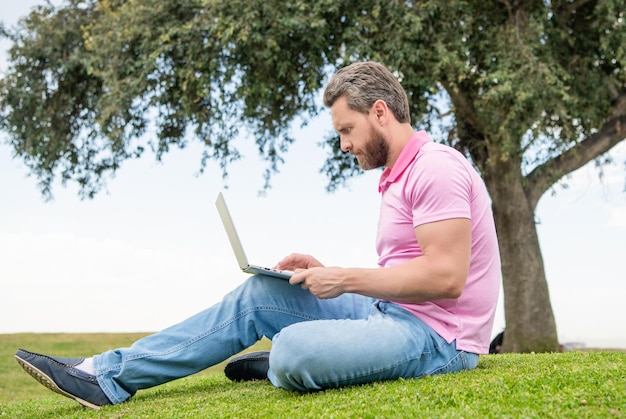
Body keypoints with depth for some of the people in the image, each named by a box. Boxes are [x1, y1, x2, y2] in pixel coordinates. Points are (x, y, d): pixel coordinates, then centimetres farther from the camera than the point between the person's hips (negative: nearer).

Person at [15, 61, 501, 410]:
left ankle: (284, 369, 5)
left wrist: (346, 279, -16)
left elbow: (445, 277, -24)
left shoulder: (436, 168, -15)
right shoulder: (397, 177, 18)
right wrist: (326, 271, 6)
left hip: (435, 336, -10)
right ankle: (109, 375, 4)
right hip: (393, 313, 10)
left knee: (294, 349, -33)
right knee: (259, 293, 4)